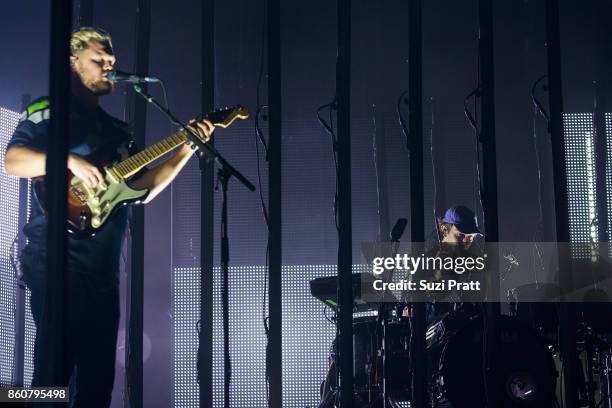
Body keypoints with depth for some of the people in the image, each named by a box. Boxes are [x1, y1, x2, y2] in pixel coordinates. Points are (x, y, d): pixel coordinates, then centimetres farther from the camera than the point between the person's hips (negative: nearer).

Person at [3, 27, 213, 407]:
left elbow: (142, 188, 16)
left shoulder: (117, 129, 22)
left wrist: (186, 150, 7)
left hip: (105, 267, 7)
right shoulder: (49, 111, 2)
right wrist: (70, 161, -26)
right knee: (54, 368, -11)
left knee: (99, 372, 7)